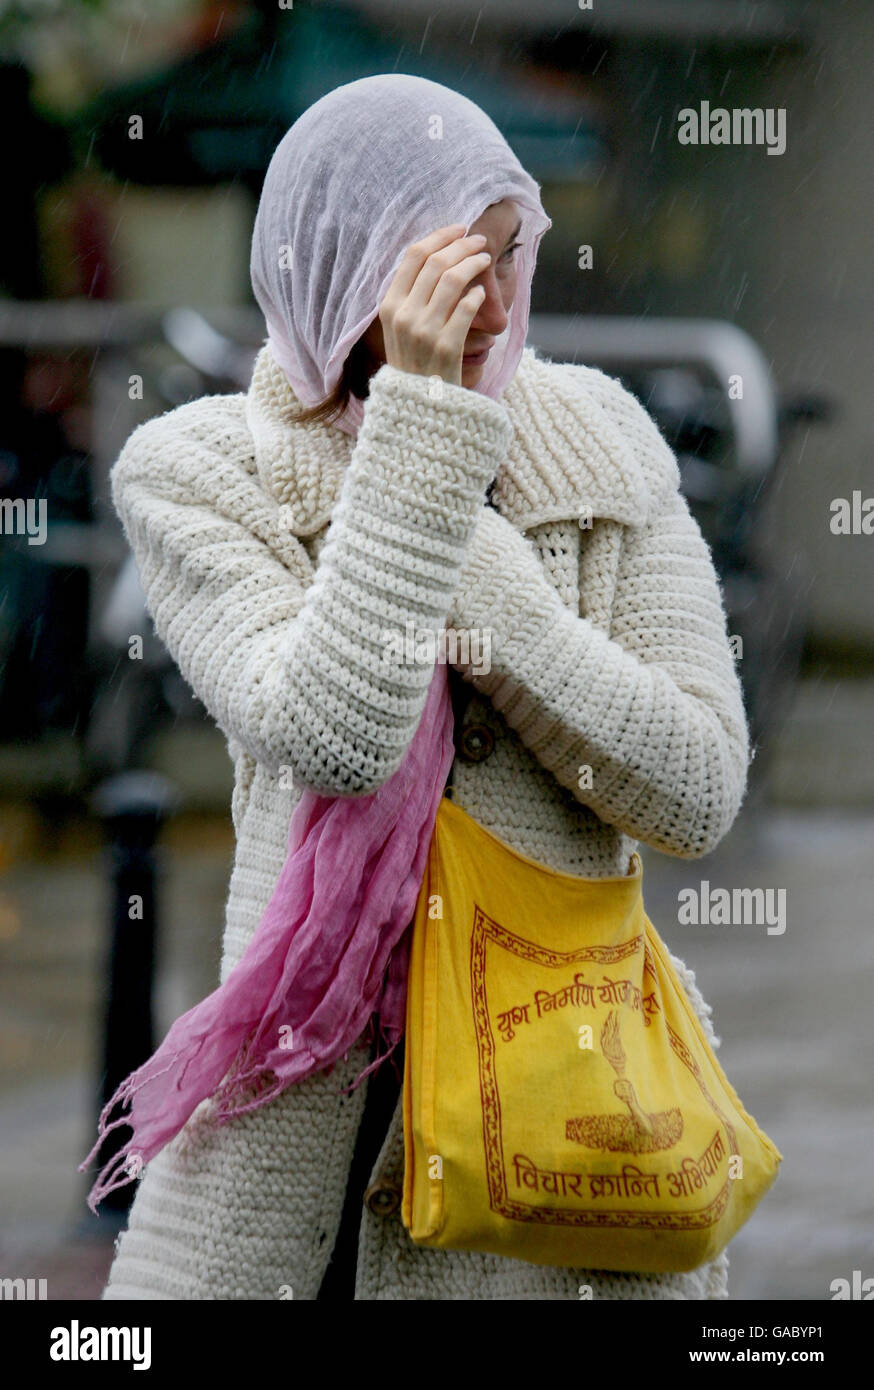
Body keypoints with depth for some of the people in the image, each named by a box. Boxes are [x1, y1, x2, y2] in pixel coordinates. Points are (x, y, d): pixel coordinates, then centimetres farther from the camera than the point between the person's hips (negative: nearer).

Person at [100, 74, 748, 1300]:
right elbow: (328, 741, -23)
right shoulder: (195, 473, -5)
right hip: (315, 1096, -1)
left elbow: (695, 793, -6)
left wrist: (472, 559, -13)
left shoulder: (597, 439, 2)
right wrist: (421, 416, -22)